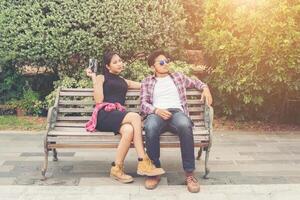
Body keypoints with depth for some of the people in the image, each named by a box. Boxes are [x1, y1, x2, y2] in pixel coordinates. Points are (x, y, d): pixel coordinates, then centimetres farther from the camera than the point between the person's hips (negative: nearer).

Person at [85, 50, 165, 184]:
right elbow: (99, 101, 2)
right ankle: (143, 162, -34)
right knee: (135, 117, -33)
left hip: (120, 116, 4)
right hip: (104, 114, -4)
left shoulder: (124, 81, 33)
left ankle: (117, 169, -26)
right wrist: (94, 78, 2)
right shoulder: (101, 78, 18)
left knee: (129, 130, -35)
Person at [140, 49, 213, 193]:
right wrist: (156, 110, -14)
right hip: (157, 113, 0)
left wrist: (205, 88, 13)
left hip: (177, 112, 1)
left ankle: (189, 173, -29)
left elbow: (195, 82, 37)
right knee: (150, 127, -40)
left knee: (185, 125, -39)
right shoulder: (147, 82, 20)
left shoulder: (178, 76, 26)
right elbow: (143, 104, 8)